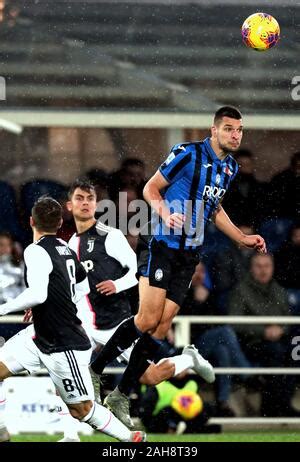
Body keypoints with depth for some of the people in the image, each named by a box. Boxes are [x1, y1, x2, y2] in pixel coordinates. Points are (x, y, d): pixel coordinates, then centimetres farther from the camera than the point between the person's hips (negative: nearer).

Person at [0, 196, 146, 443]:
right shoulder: (65, 249, 6)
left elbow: (37, 294, -36)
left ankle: (131, 438, 15)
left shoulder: (36, 251, -21)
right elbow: (83, 288, 21)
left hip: (65, 347, -9)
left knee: (82, 408, 2)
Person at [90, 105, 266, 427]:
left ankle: (121, 394, 6)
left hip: (189, 255, 6)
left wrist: (243, 239, 20)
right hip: (164, 246, -6)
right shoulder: (188, 154, -11)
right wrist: (165, 214, -23)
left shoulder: (230, 167, 11)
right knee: (147, 319, -15)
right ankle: (94, 370, 3)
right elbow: (151, 189, -5)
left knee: (162, 325, 0)